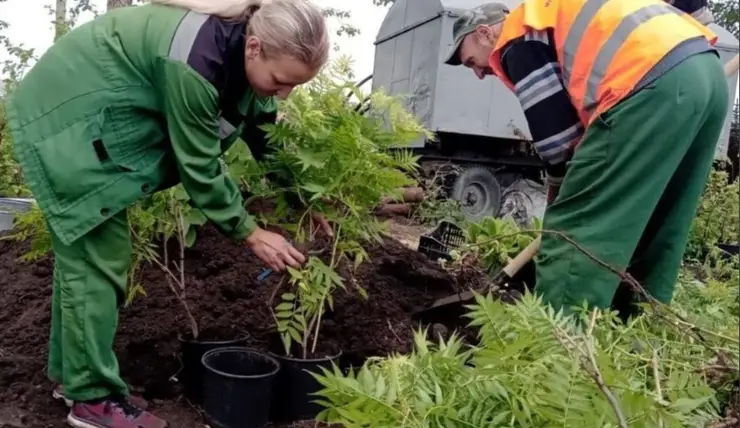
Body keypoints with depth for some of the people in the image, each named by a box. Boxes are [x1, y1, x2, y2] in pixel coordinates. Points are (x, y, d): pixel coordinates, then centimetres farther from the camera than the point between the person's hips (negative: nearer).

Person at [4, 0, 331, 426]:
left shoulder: (237, 49, -6)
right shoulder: (196, 61, -34)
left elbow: (266, 135, 5)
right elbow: (199, 167, -25)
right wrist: (250, 233, -16)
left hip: (85, 118, 9)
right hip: (63, 117, -9)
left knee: (84, 252, 13)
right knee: (97, 256, -8)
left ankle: (71, 372, 26)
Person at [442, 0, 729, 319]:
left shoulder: (518, 39, 5)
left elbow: (556, 131, 1)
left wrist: (558, 202, 17)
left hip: (655, 81, -10)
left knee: (574, 230, -7)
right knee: (656, 229, 16)